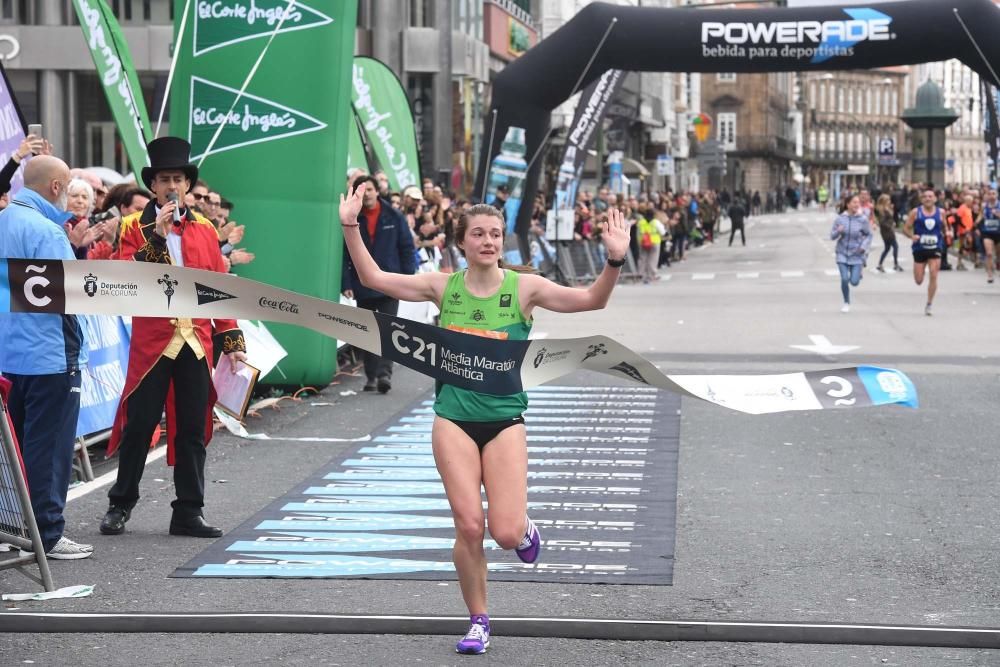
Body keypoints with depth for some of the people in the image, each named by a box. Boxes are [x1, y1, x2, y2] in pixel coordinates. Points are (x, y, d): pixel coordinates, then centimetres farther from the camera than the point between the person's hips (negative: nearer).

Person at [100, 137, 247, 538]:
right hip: (152, 342, -3)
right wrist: (157, 235, -19)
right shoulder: (135, 228, 2)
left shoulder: (205, 231, 11)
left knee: (193, 430, 5)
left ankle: (188, 512, 12)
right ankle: (120, 505, 16)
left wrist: (232, 340, 6)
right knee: (139, 426, 2)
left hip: (197, 343, 3)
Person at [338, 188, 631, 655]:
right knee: (469, 527, -6)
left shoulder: (523, 287, -5)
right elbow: (373, 278, 1)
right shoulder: (444, 287, 0)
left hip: (505, 420, -1)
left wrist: (615, 261, -31)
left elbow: (591, 300, -15)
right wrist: (350, 228, -10)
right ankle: (478, 621, 14)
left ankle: (523, 526, 27)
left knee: (506, 534, -12)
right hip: (453, 419, 1)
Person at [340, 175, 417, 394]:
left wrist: (408, 280, -3)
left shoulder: (394, 218, 2)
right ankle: (371, 376, 16)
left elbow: (408, 249, 4)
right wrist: (346, 283, -10)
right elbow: (344, 253, -2)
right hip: (363, 286, 2)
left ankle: (384, 373, -16)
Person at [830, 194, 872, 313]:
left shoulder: (863, 219, -8)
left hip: (857, 255, -1)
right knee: (844, 279, -10)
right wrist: (838, 231, -21)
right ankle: (846, 303, 16)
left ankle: (858, 274, 34)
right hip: (843, 253, 1)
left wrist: (864, 246, -13)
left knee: (854, 282, -6)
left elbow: (869, 235, 3)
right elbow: (832, 236, 1)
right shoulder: (840, 219, -5)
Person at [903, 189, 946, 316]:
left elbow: (944, 227, 22)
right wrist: (912, 235, -20)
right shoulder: (915, 212, -2)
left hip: (935, 248, 0)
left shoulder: (940, 213, 4)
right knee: (918, 281, 5)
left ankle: (929, 304, -1)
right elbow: (906, 228, -2)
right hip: (920, 248, 0)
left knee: (933, 276, -14)